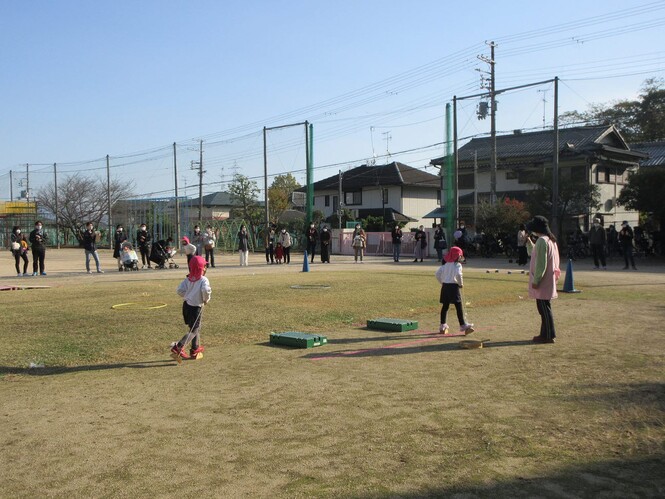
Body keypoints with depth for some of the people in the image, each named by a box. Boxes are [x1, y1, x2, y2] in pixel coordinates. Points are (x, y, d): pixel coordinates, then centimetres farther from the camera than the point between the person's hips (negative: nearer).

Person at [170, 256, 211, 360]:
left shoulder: (187, 279, 2)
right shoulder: (203, 279, -15)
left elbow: (179, 290, -6)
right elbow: (205, 290, -32)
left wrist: (188, 295, 9)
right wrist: (206, 299, -13)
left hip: (186, 304, 7)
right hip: (196, 307, -7)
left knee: (197, 327, 23)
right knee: (194, 330, -1)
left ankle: (195, 348, 32)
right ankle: (178, 347, -15)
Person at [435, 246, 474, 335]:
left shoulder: (446, 264, 12)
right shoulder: (457, 264, -6)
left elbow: (437, 273, 8)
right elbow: (458, 275, -22)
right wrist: (461, 284, -7)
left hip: (445, 286, 6)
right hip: (453, 286, -6)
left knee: (445, 306, 12)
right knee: (459, 306, -4)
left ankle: (443, 326, 16)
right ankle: (463, 326, -6)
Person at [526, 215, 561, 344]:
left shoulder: (542, 241, -17)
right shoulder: (550, 240, 15)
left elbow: (541, 264, -21)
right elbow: (535, 255, 28)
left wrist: (536, 280, -18)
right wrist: (529, 243, 19)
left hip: (543, 283, -10)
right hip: (548, 281, 10)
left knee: (544, 309, -4)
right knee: (544, 308, 15)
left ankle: (548, 336, 0)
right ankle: (546, 333, 22)